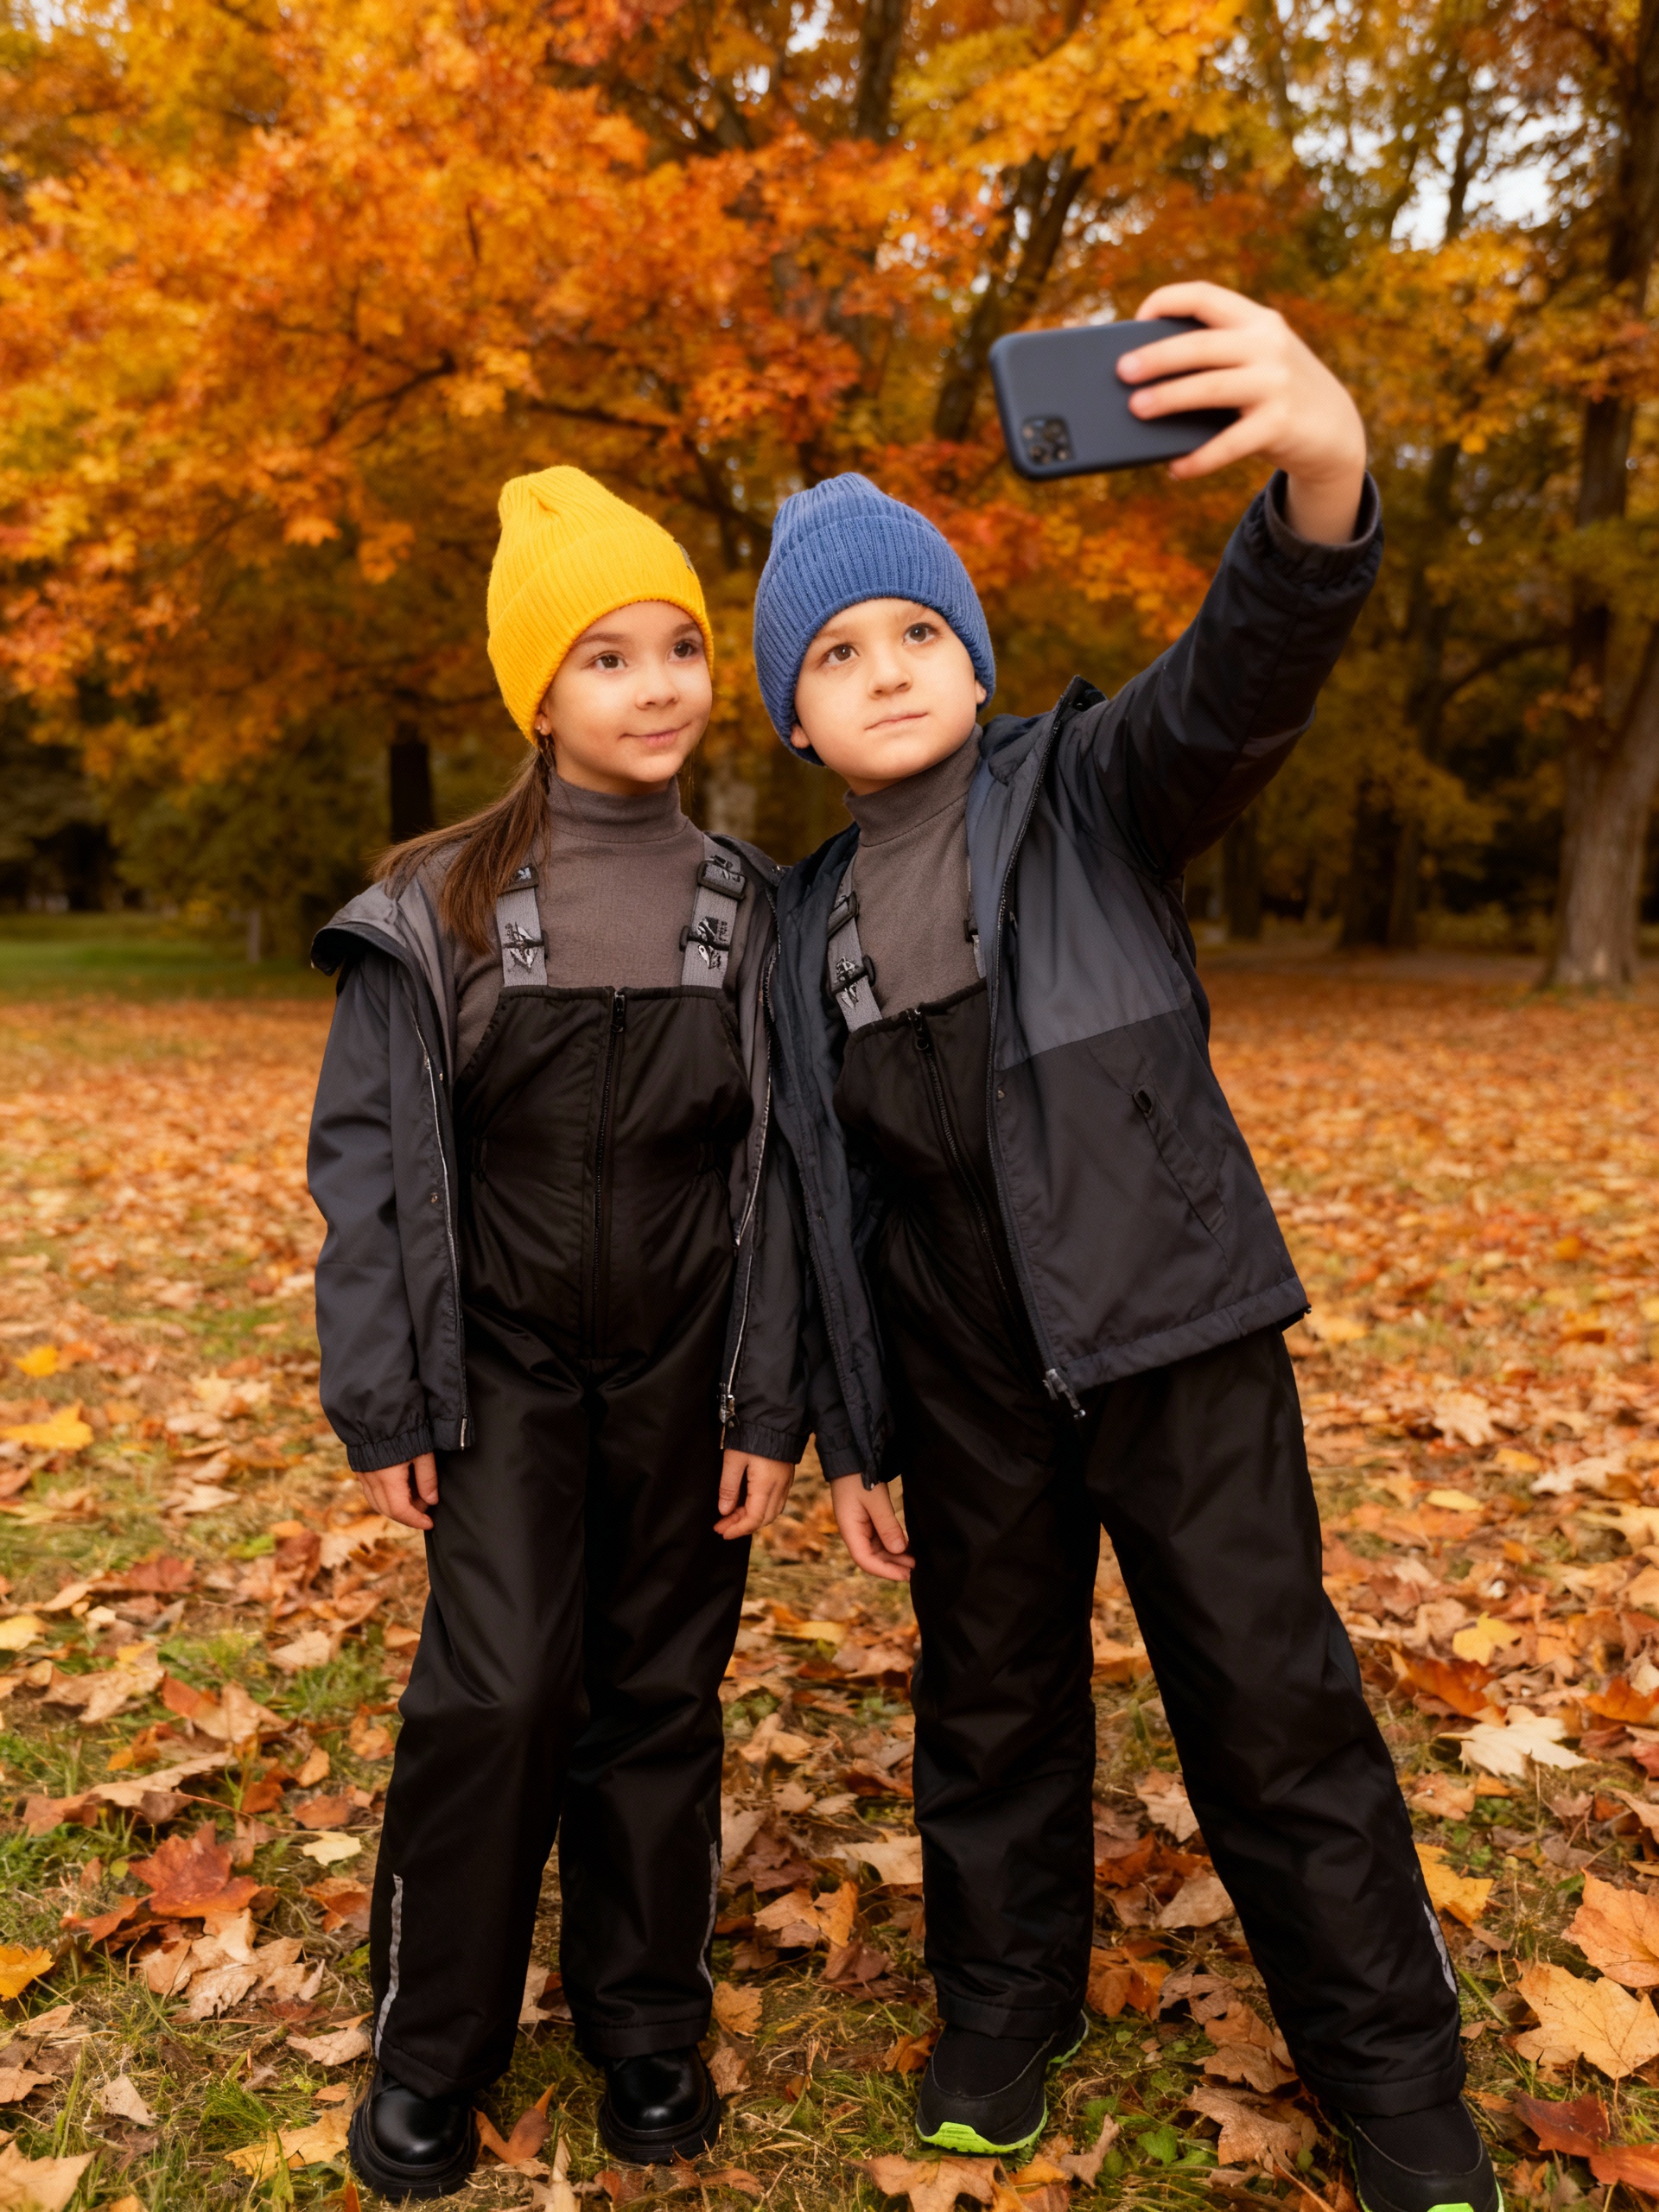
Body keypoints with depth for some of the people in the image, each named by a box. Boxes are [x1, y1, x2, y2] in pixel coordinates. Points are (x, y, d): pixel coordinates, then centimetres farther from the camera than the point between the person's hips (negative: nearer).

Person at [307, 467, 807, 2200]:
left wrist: (771, 1406, -2)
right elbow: (369, 1164, -2)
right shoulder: (434, 911, -4)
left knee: (662, 1698, 10)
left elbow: (781, 1173, 1)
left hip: (684, 1373, 2)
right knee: (496, 1695, -4)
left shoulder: (752, 913, 1)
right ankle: (430, 2045, 21)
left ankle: (647, 2025, 31)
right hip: (505, 1369, -1)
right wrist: (380, 1405, -4)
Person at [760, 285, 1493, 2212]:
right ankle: (1001, 2022, 40)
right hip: (965, 1381, 4)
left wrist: (1322, 476, -49)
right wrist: (849, 1436, 10)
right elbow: (831, 1201, 10)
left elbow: (1241, 680, -27)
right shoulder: (806, 923, 7)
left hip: (1171, 1331, -3)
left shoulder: (1090, 791, -4)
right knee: (989, 1708, 17)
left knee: (1271, 1710, 4)